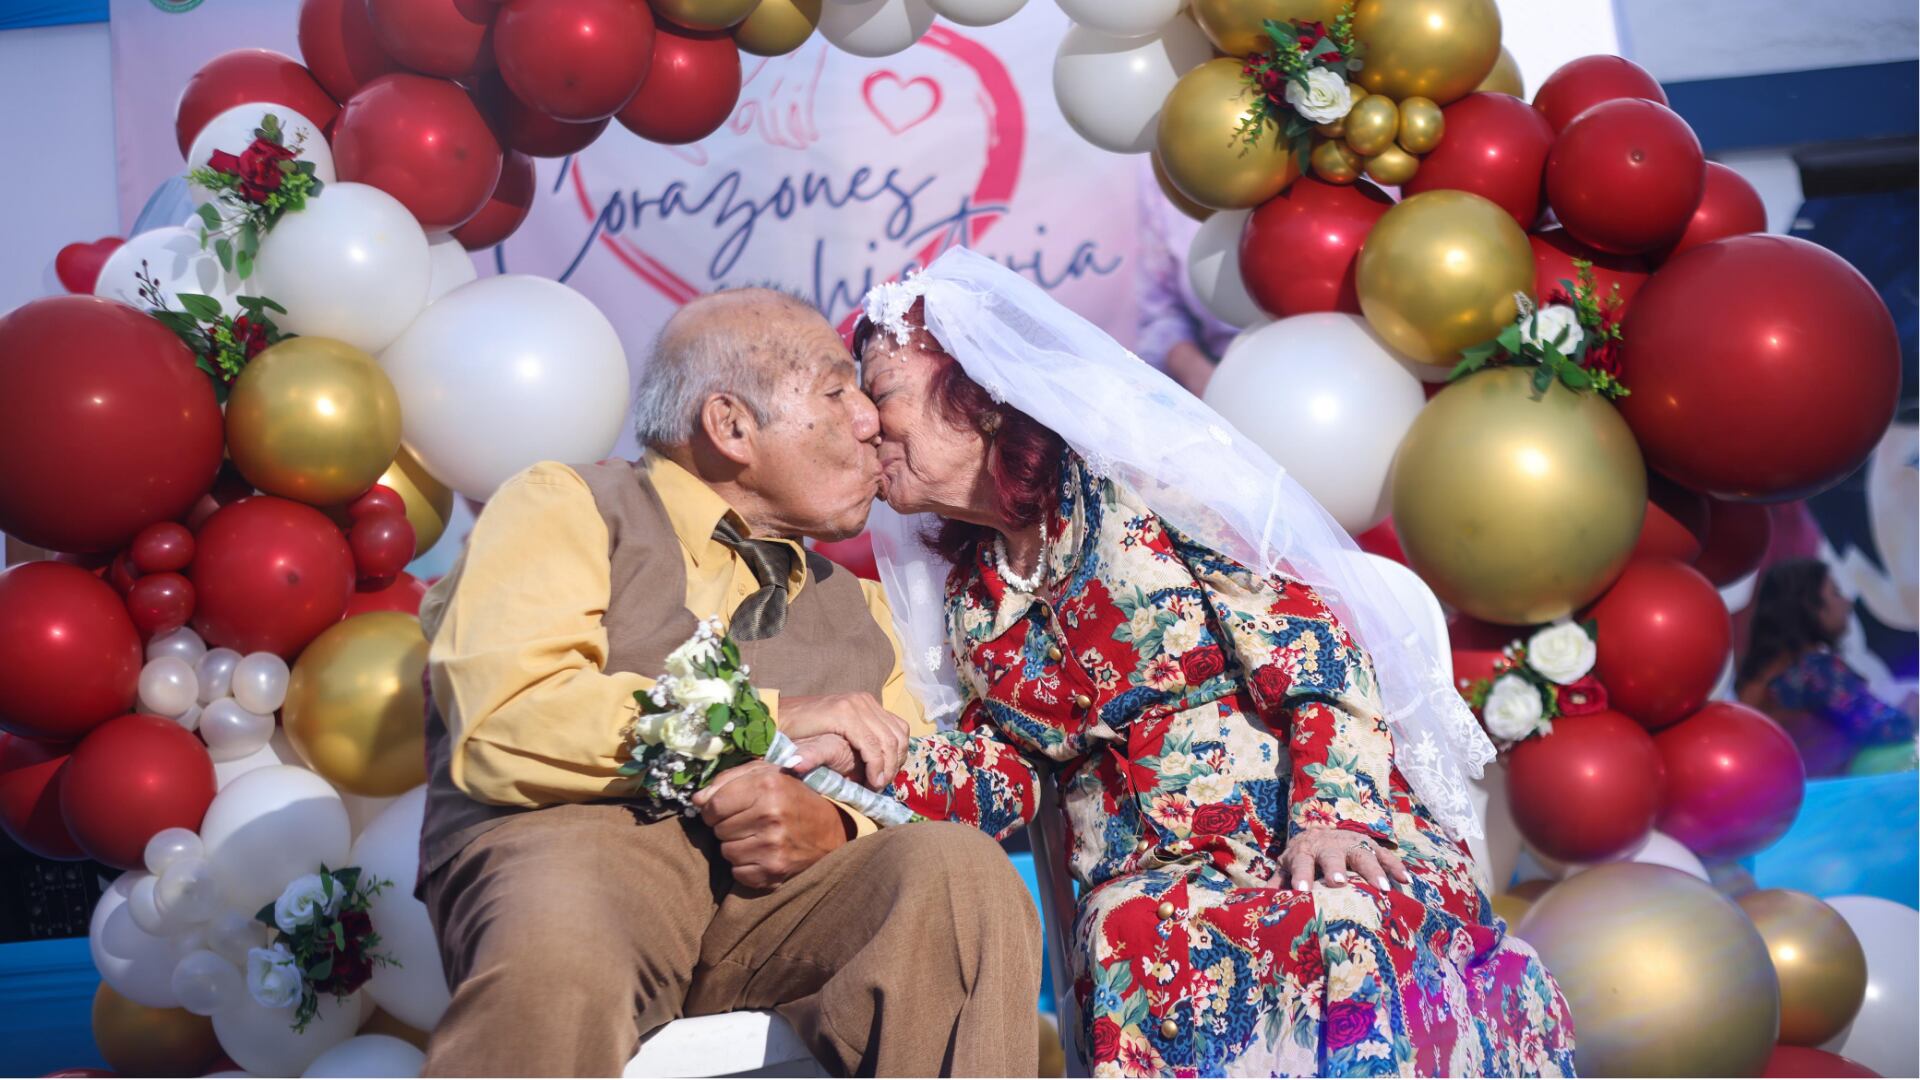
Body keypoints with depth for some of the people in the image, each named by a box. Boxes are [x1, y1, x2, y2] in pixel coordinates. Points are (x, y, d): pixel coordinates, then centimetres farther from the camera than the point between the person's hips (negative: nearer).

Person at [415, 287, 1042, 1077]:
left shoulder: (855, 605, 28)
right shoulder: (565, 507, 11)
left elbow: (929, 803, 16)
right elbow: (502, 723, -8)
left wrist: (835, 828, -8)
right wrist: (774, 722, -7)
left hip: (784, 891, 4)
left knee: (965, 872, -26)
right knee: (560, 949, -39)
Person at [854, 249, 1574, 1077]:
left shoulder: (1139, 488, -2)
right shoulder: (968, 599, 18)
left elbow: (1314, 652, -7)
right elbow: (1006, 769, 11)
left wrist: (1332, 818, -20)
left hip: (1323, 843, -3)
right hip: (1153, 877, 4)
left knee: (1345, 925, -39)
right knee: (1134, 942, -34)